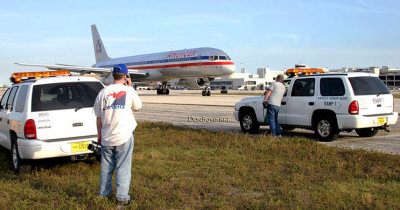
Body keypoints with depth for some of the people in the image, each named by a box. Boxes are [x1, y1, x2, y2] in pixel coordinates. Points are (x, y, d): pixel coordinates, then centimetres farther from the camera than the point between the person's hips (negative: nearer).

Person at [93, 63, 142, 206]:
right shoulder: (129, 90, -6)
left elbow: (99, 116, 7)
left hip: (107, 137, 4)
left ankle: (103, 194, 27)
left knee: (106, 168, 15)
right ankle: (122, 197, 3)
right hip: (124, 136, -3)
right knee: (123, 168, 2)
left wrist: (99, 134, 17)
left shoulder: (103, 92, 4)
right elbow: (137, 107, 10)